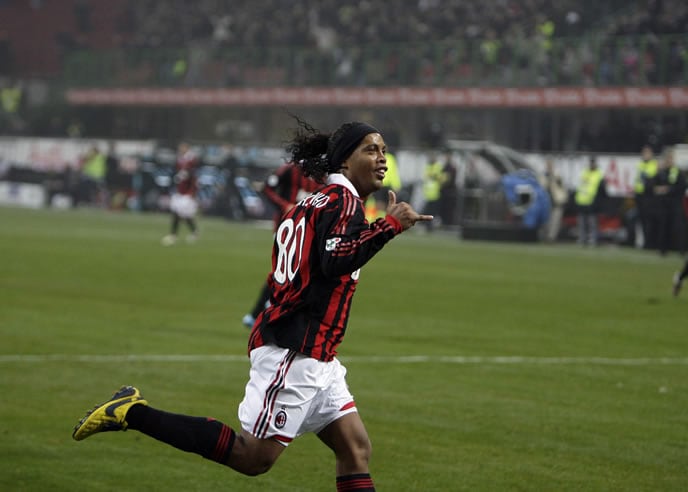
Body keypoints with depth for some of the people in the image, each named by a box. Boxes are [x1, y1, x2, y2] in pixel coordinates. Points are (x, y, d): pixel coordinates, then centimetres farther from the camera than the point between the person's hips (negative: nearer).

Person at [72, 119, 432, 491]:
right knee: (254, 457, -8)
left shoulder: (319, 202, 19)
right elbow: (335, 261, -27)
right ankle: (133, 413, -4)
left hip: (313, 356, 10)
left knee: (355, 449, 5)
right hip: (293, 351, -10)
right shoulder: (343, 198, -10)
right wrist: (390, 225, -25)